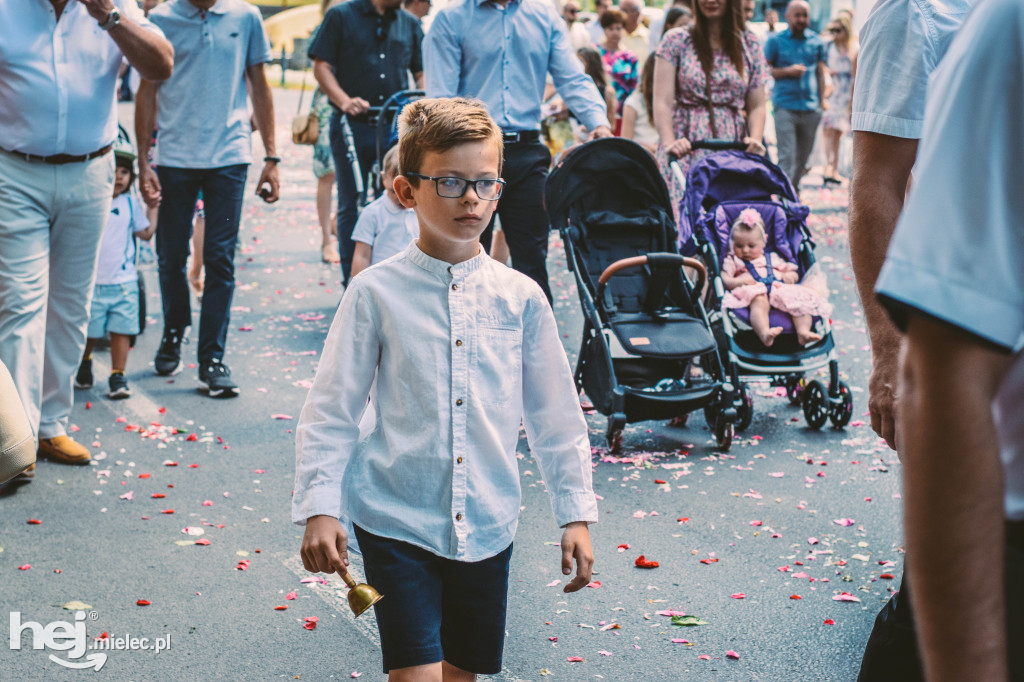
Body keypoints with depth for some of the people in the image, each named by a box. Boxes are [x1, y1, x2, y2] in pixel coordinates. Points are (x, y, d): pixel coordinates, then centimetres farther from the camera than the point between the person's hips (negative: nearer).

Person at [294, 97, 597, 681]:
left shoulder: (521, 298, 1)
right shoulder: (377, 293, -5)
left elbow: (557, 417, 8)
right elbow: (331, 410, -1)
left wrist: (577, 516, 7)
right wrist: (318, 509, -8)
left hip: (487, 525, 3)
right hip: (397, 520, -2)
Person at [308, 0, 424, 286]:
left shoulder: (410, 24, 14)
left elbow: (422, 73, 17)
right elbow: (321, 66, -1)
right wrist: (344, 101, -17)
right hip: (352, 125, -3)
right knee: (351, 207, 2)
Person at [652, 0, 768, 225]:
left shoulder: (750, 45, 12)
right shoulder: (676, 40, 7)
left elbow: (757, 106, 11)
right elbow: (662, 102, -1)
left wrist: (755, 139, -9)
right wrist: (669, 142, -16)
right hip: (686, 147, -2)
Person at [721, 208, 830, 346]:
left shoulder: (772, 258, 35)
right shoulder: (732, 261, 26)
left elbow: (795, 274, 34)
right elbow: (724, 280, 10)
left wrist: (789, 276, 9)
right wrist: (739, 281, -11)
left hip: (781, 290, 4)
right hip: (755, 292, -4)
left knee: (800, 300, -26)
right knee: (759, 302, -42)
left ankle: (803, 332, -45)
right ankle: (764, 333, -67)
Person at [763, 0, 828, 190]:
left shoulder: (816, 42, 12)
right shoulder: (775, 41, 5)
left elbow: (822, 72, 15)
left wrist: (823, 98, 7)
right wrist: (787, 71, -9)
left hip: (811, 107, 3)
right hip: (785, 106, -3)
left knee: (803, 157, 9)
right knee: (787, 157, -10)